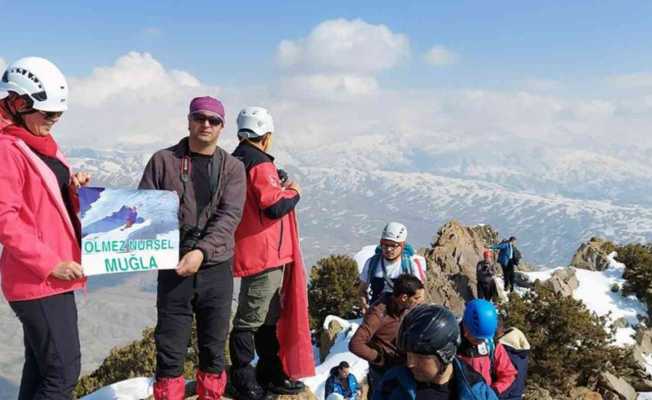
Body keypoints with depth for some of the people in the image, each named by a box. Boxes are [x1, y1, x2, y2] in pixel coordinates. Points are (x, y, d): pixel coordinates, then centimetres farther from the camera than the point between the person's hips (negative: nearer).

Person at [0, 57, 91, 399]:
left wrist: (74, 187, 4)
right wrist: (50, 264, -21)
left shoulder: (41, 145, 14)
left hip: (50, 277, 10)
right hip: (39, 280, -10)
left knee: (41, 366, 17)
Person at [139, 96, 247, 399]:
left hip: (216, 270, 1)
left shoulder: (232, 167, 3)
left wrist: (202, 251, -22)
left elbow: (229, 217, -8)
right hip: (173, 268, -1)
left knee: (214, 349, 12)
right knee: (170, 351, 4)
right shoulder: (164, 160, 2)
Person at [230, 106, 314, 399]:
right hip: (265, 254, -10)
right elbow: (275, 206, -24)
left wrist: (279, 187, 8)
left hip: (253, 253, 10)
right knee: (250, 319, -2)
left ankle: (272, 375, 29)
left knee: (270, 317, 19)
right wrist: (293, 192, -6)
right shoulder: (260, 165, -16)